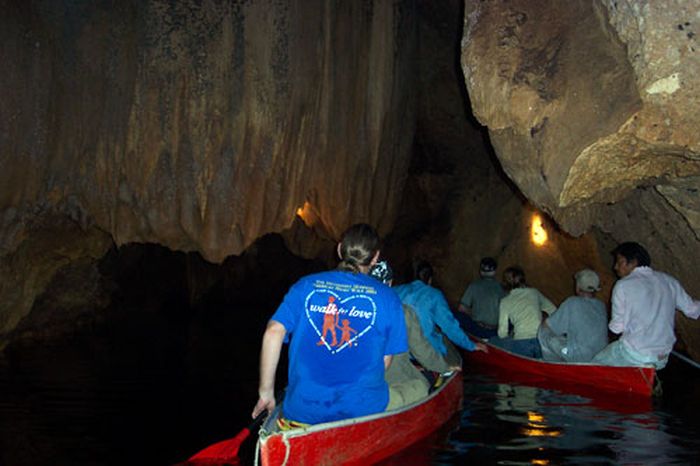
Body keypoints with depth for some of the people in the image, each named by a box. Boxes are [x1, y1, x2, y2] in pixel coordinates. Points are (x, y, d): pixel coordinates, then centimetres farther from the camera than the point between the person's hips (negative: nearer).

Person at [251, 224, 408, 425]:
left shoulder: (306, 286, 4)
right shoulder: (387, 298, 2)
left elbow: (273, 332, -7)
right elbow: (385, 361, 3)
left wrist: (266, 392, -2)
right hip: (364, 412, -2)